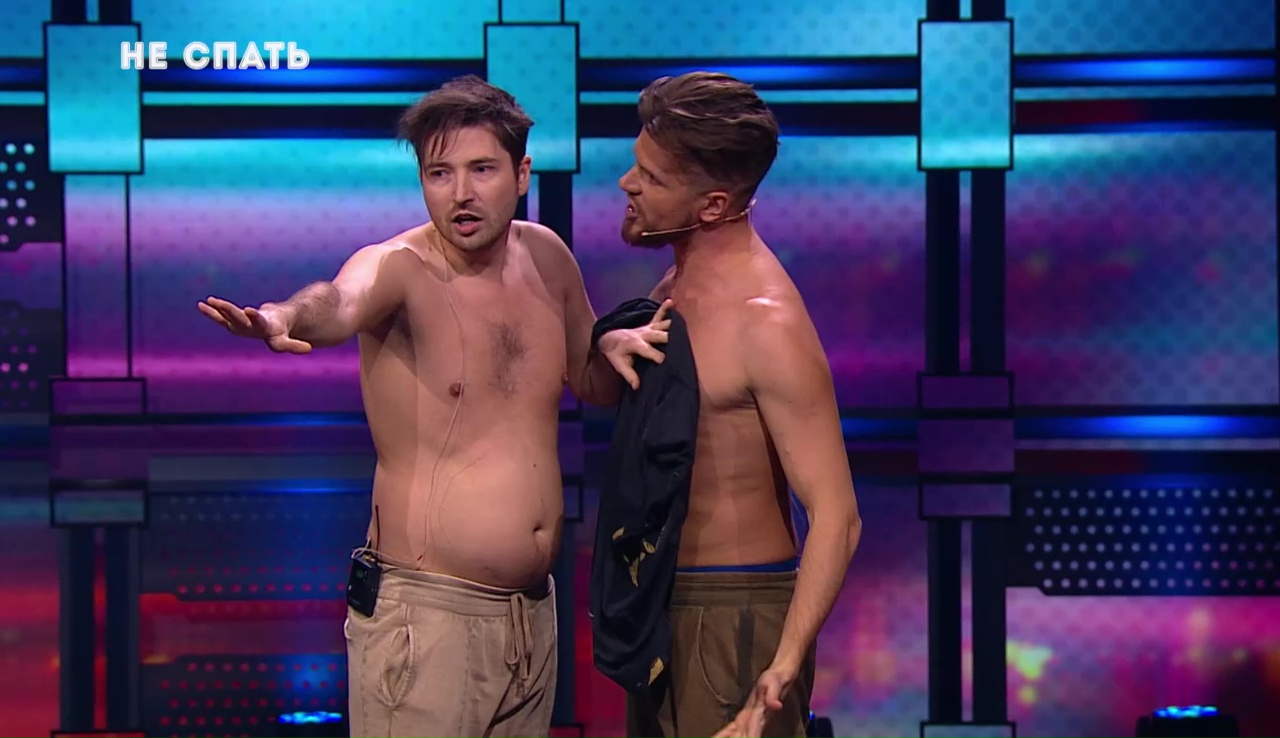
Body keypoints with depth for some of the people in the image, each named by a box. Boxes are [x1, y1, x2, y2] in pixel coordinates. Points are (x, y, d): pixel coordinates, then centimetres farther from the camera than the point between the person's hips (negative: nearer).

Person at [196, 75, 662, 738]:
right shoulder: (398, 268, -12)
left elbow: (596, 385, 22)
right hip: (425, 610, -6)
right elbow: (341, 301, -37)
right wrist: (285, 318, -60)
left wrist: (618, 346, -2)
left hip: (534, 609, 6)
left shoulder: (547, 258, 6)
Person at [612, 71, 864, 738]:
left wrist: (784, 667, -35)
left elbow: (835, 516, -27)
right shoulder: (676, 287, 8)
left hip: (734, 614, -9)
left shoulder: (766, 321, -21)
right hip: (665, 609, 9)